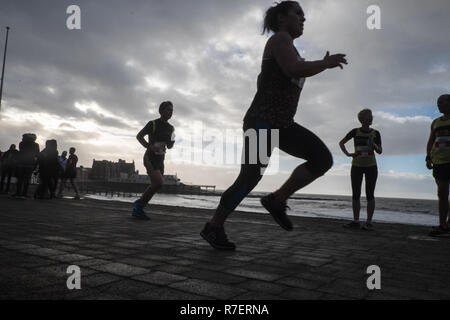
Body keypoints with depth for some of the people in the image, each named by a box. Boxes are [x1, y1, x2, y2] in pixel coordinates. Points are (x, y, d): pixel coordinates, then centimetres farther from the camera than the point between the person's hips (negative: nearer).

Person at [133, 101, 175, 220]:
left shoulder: (171, 128, 9)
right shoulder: (152, 124, -9)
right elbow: (139, 136, -2)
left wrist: (172, 143, -7)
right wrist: (149, 146, -16)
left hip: (160, 160, 7)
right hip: (150, 158, -7)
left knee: (155, 186, 4)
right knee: (158, 183, -23)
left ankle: (138, 210, 17)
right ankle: (139, 202, -3)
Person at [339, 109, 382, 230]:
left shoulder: (375, 133, 2)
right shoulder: (355, 131, 1)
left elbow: (380, 151, 2)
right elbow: (341, 143, 9)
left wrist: (373, 145, -18)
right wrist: (347, 154, -6)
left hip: (371, 167, -1)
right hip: (357, 166, 1)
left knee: (370, 195, -3)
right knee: (355, 194, 2)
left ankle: (369, 222, 2)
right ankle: (356, 221, 10)